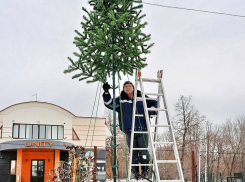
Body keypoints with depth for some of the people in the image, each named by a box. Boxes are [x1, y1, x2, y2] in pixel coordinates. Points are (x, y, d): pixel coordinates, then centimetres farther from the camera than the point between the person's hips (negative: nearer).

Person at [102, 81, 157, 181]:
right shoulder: (120, 100, 11)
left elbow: (154, 103, 18)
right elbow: (110, 104, -3)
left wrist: (151, 111, -3)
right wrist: (106, 93, -19)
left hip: (142, 130, 0)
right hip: (129, 131, 1)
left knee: (143, 152, -5)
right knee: (133, 154, 2)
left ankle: (145, 173, 4)